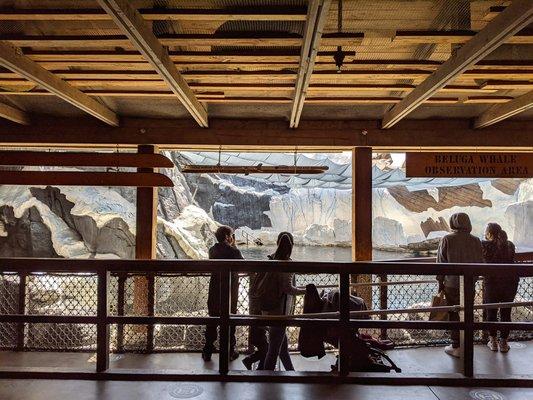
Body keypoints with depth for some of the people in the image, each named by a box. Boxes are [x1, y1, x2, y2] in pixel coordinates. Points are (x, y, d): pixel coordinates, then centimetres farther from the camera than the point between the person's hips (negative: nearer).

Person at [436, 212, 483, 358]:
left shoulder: (447, 240, -11)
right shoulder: (475, 241, -2)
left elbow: (441, 263, -8)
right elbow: (480, 263, 5)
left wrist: (440, 283, 3)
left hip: (452, 284, -3)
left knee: (454, 315, 7)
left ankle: (456, 347, 13)